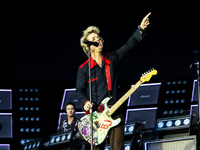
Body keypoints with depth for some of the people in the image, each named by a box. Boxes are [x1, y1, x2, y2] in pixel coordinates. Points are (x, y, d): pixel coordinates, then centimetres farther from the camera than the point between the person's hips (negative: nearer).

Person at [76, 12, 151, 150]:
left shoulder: (112, 59, 9)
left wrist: (141, 29, -11)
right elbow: (79, 90, 4)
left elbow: (128, 46, 1)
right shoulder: (83, 69, 2)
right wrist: (85, 102, -16)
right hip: (96, 114, -2)